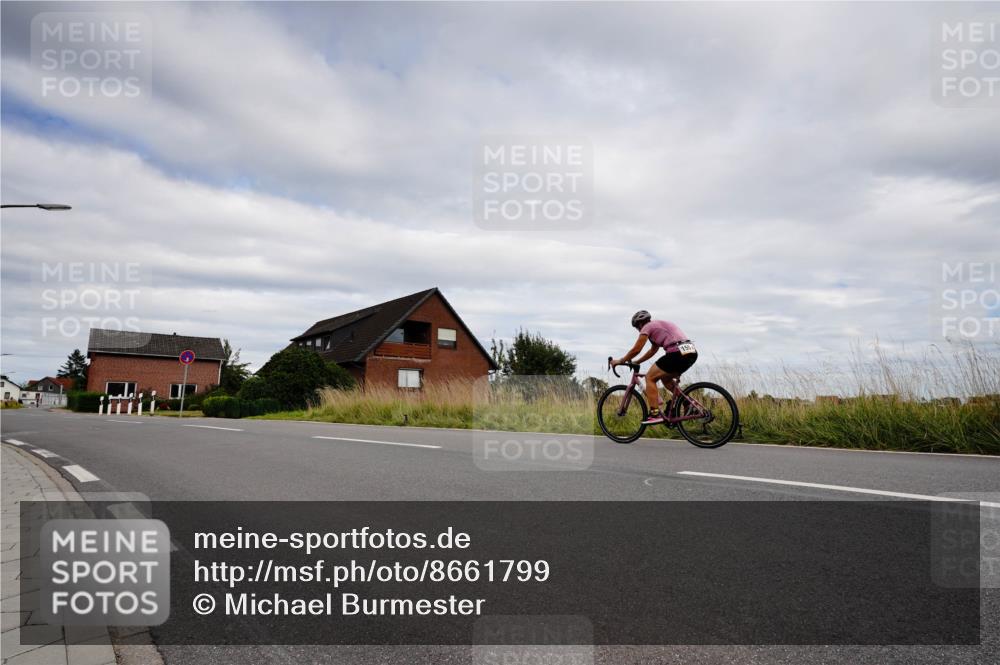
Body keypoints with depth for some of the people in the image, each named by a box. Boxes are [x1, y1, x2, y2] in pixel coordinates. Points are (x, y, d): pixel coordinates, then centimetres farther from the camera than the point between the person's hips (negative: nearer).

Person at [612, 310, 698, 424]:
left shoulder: (647, 327, 4)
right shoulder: (658, 326, 30)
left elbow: (636, 350, 1)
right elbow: (653, 350, 38)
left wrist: (620, 361, 13)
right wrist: (636, 362, 40)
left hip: (678, 353, -9)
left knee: (650, 378, 3)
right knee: (665, 378, 28)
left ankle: (655, 414, -5)